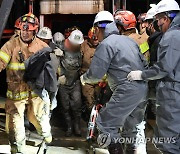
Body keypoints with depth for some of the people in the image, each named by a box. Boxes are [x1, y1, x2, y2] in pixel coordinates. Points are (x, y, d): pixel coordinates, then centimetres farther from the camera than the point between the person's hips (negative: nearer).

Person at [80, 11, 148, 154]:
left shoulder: (106, 44, -7)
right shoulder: (128, 40, 17)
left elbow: (95, 74, -9)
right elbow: (143, 63, 18)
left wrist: (84, 78, 11)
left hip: (128, 90, -9)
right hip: (143, 88, 9)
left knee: (106, 123, -1)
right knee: (132, 124, 23)